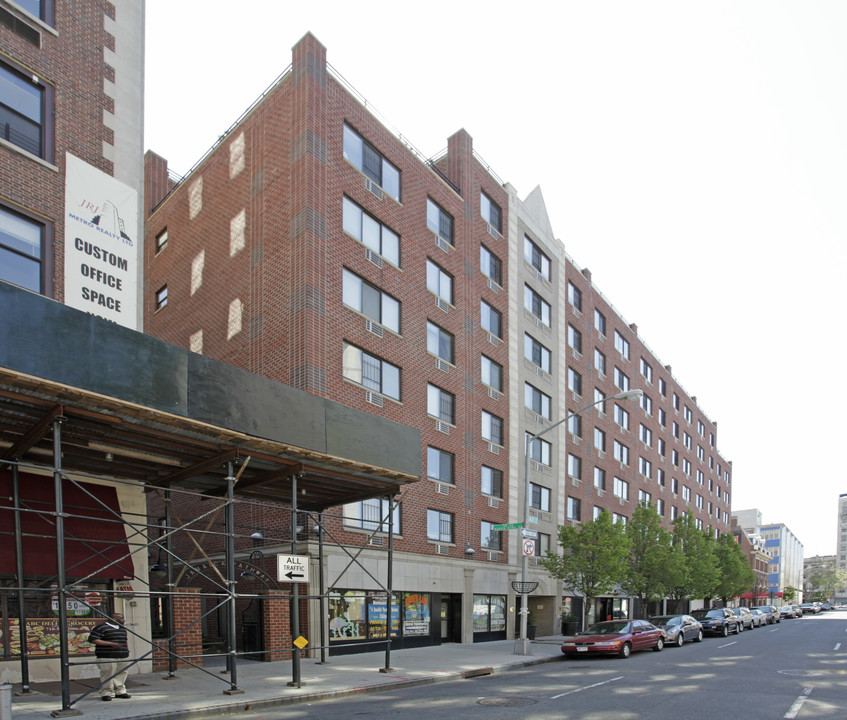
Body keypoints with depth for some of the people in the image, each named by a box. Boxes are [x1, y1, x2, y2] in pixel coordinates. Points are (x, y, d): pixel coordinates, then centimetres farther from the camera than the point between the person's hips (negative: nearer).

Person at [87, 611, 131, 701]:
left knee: (122, 674, 8)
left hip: (123, 656, 7)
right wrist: (111, 644, -19)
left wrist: (127, 648, 16)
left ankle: (120, 691, 18)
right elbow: (92, 639, -15)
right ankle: (106, 692, 2)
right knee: (108, 674, -8)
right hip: (108, 657, -7)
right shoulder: (101, 628, -7)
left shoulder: (122, 629, 20)